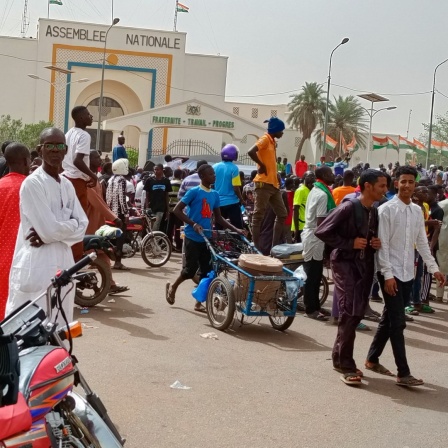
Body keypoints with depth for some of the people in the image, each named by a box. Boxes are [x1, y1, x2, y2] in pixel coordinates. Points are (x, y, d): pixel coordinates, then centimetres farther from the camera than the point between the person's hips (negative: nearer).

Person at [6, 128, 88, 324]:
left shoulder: (67, 185, 12)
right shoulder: (32, 183, -10)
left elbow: (82, 226, 4)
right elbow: (50, 228, -18)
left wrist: (49, 234, -11)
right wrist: (70, 224, 0)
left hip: (63, 265, 7)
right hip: (36, 268, -7)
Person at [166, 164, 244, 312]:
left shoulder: (215, 194, 9)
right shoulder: (194, 192, -10)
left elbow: (218, 218, 16)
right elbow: (177, 210, -11)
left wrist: (236, 229, 6)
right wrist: (193, 224, -22)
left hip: (206, 237, 6)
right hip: (193, 237, -6)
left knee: (207, 270, 4)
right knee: (191, 269, -4)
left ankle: (199, 303, 14)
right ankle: (172, 287, 24)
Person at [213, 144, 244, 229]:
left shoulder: (215, 167, 3)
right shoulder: (234, 168, -10)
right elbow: (236, 188, -14)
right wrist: (241, 199, 2)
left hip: (218, 202, 5)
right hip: (232, 203, -5)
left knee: (218, 229, 10)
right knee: (238, 228, 0)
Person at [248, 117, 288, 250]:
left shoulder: (272, 141, 17)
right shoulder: (265, 139, -9)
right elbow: (251, 152, -27)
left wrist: (277, 180, 13)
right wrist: (262, 165, -16)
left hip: (273, 184, 10)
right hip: (264, 184, -10)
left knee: (282, 214, 11)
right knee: (259, 216, -5)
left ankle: (275, 245, 15)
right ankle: (255, 247, -2)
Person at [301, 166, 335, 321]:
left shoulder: (315, 191, 13)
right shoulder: (323, 194, -17)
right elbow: (321, 221, -21)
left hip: (310, 235, 10)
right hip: (316, 239, -10)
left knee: (313, 275, 14)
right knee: (313, 276, -3)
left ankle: (314, 306, 21)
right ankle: (311, 309, 2)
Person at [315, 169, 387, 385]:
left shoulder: (374, 212, 8)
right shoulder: (349, 207, -15)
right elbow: (322, 231, -15)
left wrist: (376, 243, 1)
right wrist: (349, 243, -17)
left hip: (365, 266, 8)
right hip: (345, 264, -8)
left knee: (357, 313, 10)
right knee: (350, 313, -11)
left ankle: (339, 357, 23)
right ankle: (346, 365, -3)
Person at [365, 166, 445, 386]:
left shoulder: (417, 211, 9)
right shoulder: (386, 209, -11)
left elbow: (422, 242, 14)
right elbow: (382, 245, -13)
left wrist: (434, 268, 9)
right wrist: (387, 274, -18)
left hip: (408, 273, 7)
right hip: (391, 273, -7)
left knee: (389, 318, 15)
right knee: (398, 322, -7)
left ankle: (372, 359, 28)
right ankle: (403, 373, -5)